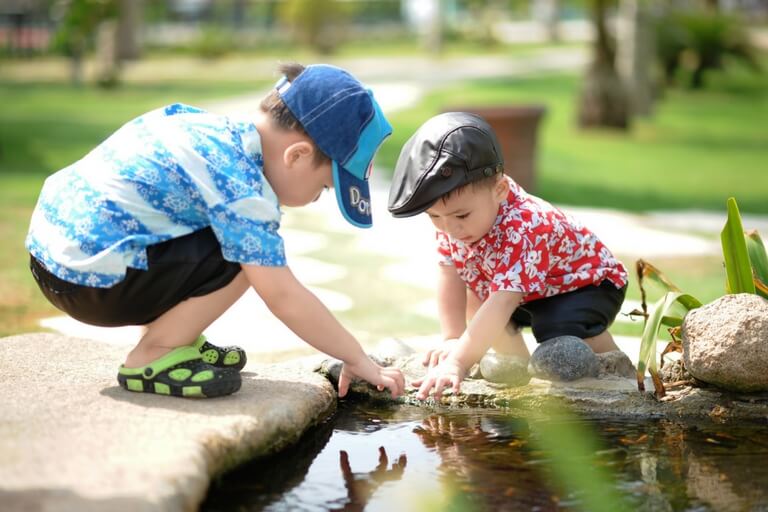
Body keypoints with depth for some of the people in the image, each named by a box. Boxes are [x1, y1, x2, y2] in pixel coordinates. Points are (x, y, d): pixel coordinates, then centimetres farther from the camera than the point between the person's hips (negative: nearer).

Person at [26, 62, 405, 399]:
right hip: (91, 279, -10)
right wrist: (358, 360, -10)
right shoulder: (241, 186, -19)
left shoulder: (217, 127, 8)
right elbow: (283, 296, -19)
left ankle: (169, 336, 17)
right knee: (244, 255, -15)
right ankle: (151, 358, -5)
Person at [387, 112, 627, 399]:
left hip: (588, 282, -8)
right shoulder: (451, 216, -18)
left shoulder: (522, 230, -43)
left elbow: (502, 304, -51)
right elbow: (450, 277, -14)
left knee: (563, 333, -33)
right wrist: (453, 340, -24)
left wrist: (458, 362, -57)